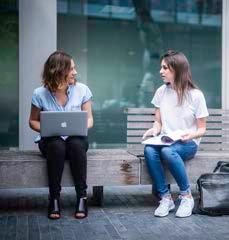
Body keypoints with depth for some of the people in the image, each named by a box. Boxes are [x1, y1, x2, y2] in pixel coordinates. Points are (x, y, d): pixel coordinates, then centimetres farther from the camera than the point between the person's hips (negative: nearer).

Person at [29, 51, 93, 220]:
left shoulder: (82, 90, -1)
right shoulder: (40, 94, -4)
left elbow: (89, 119, 3)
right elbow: (33, 121, 6)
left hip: (76, 138, 1)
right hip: (51, 141, -1)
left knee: (76, 144, -35)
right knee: (57, 146, -36)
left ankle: (82, 196, -26)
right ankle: (54, 198, -25)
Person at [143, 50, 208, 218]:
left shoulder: (195, 95, -5)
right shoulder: (161, 92, 6)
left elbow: (202, 129, 0)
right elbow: (158, 122, 12)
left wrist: (191, 135, -22)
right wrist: (153, 130, -11)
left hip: (187, 144, -4)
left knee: (168, 151, -37)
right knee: (149, 150, -31)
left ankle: (187, 197, -18)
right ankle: (165, 198, -21)